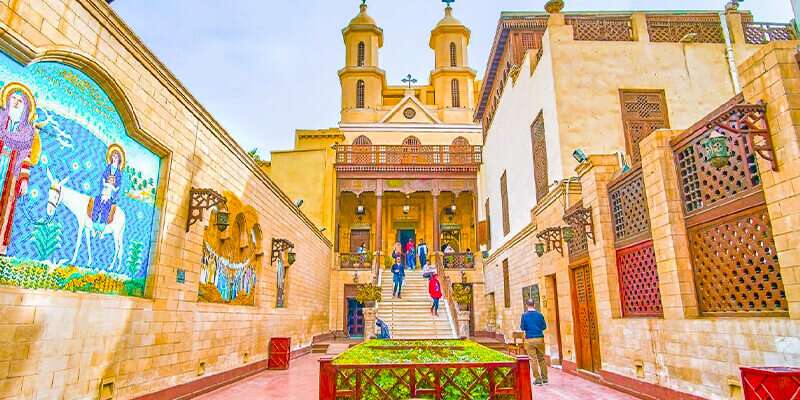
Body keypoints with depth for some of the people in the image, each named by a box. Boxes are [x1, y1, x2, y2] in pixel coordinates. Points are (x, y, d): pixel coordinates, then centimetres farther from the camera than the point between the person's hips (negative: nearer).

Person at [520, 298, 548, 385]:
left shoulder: (524, 315, -6)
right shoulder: (539, 314, -1)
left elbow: (522, 328, -5)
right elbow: (544, 326, 4)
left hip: (530, 339, -2)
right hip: (540, 338, 2)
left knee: (533, 359, 3)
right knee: (542, 359, 13)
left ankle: (538, 379, 4)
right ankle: (545, 378, 17)